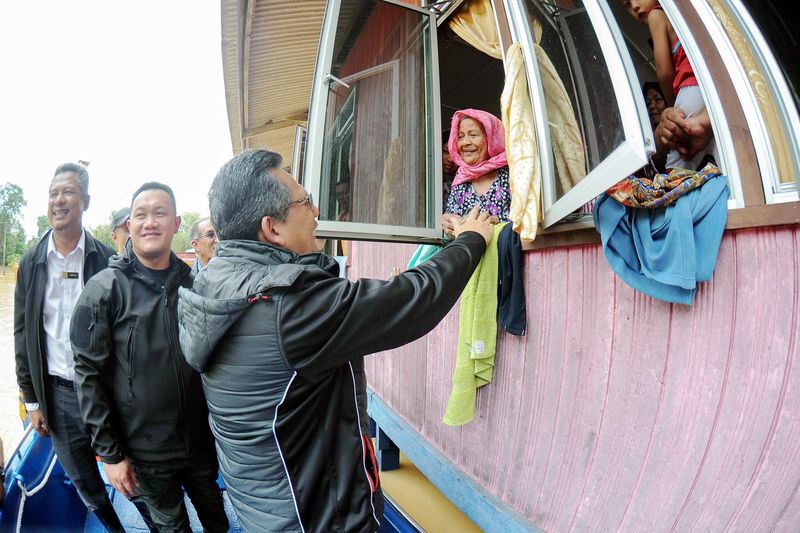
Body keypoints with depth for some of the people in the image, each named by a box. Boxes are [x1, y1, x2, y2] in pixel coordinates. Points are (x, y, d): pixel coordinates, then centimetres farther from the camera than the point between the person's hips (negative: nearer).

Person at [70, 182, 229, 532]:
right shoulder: (103, 289, -10)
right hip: (145, 451, -3)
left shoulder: (193, 283, -1)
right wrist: (110, 452, -9)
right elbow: (89, 373, -10)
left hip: (201, 440, 3)